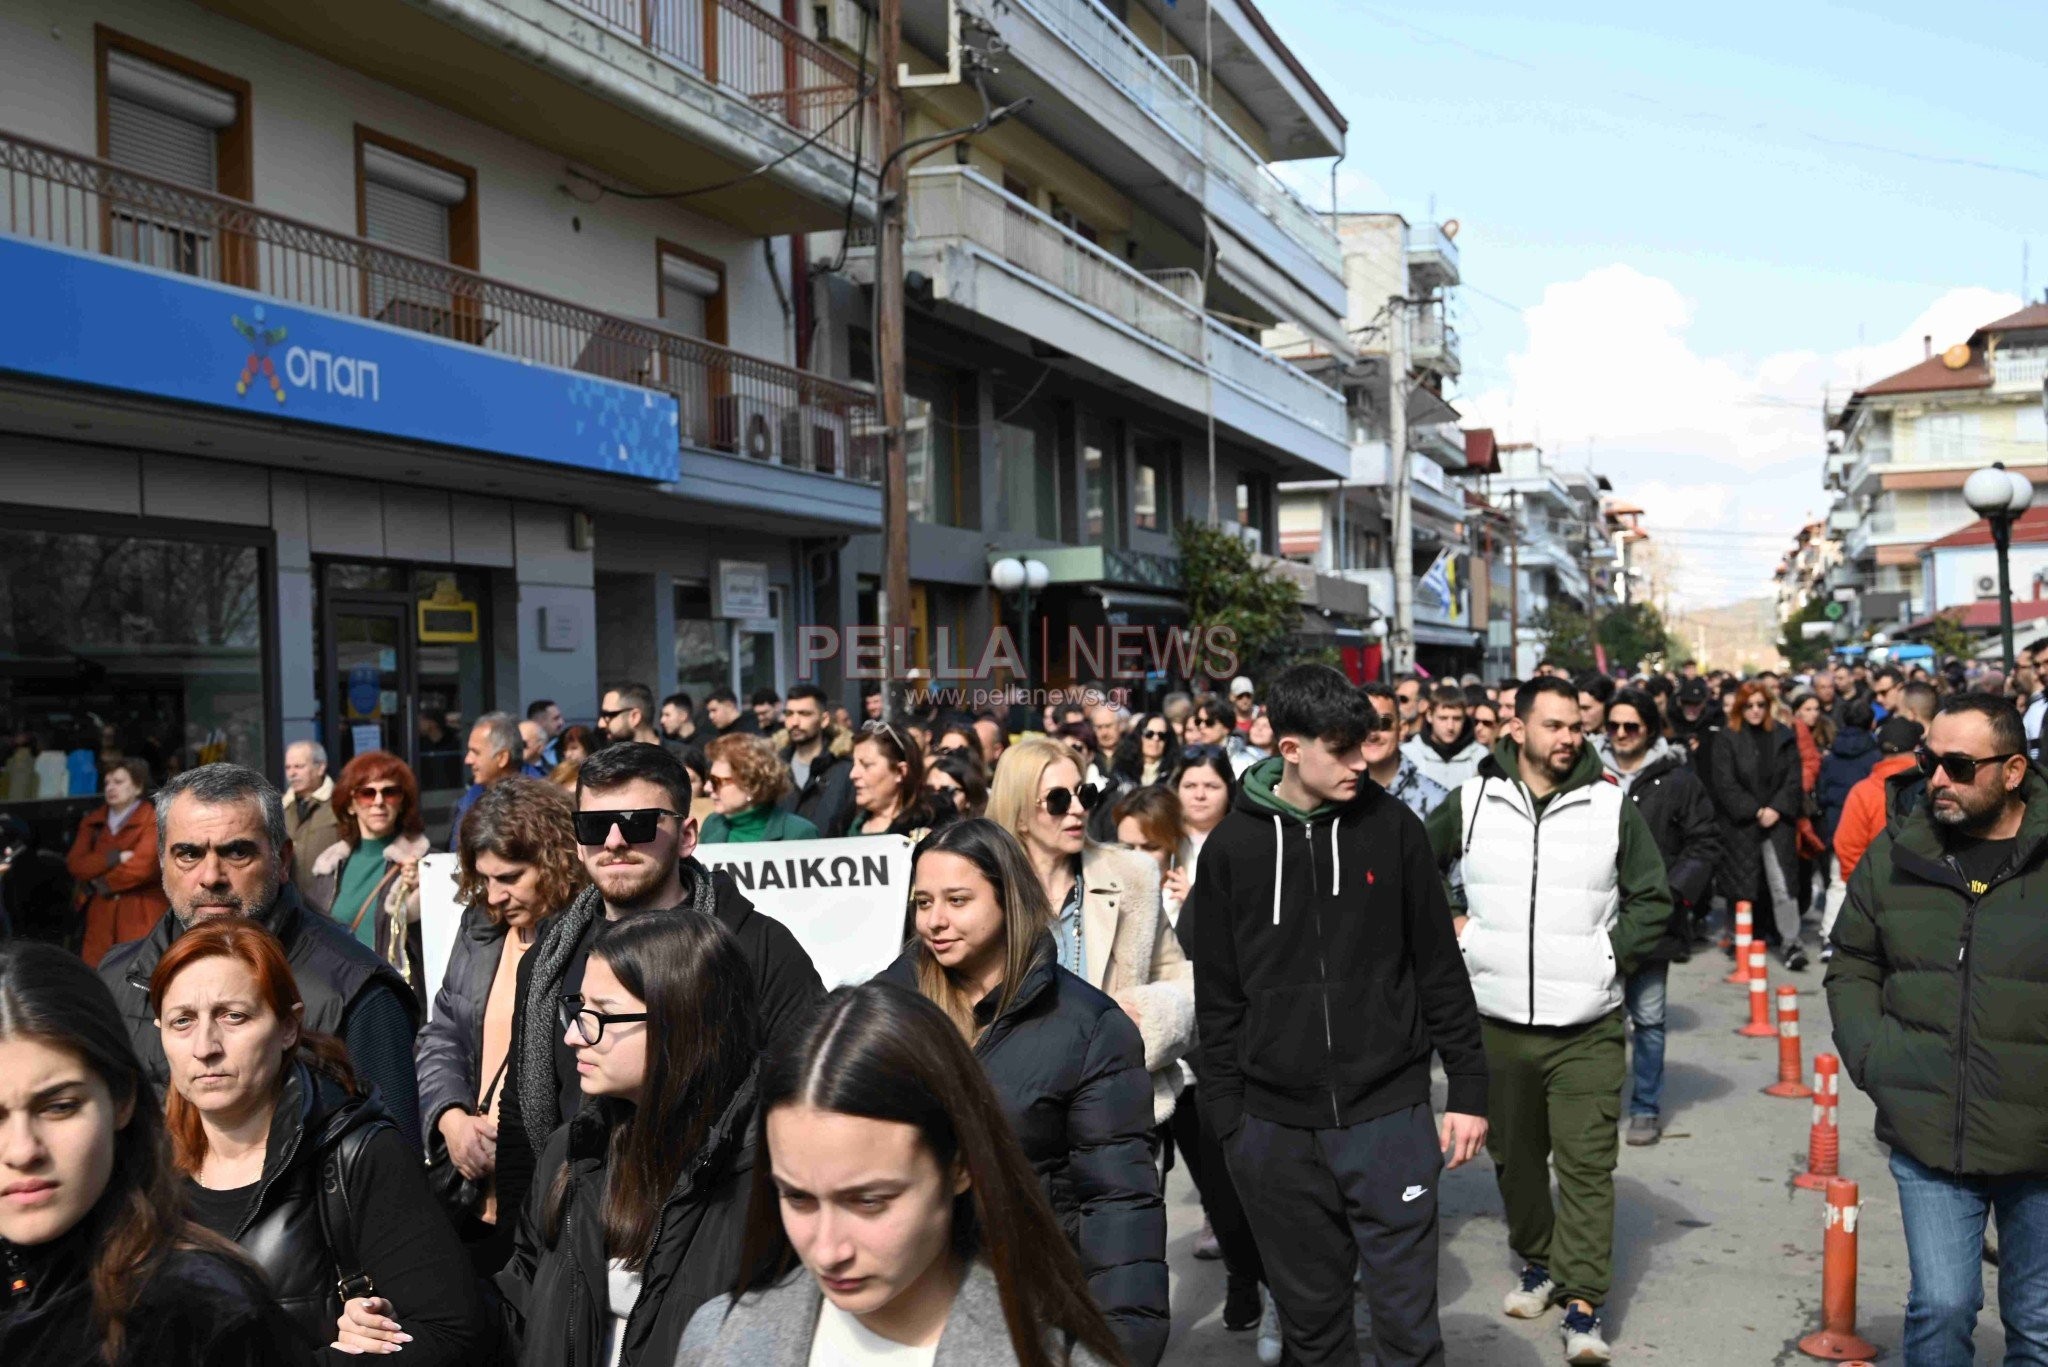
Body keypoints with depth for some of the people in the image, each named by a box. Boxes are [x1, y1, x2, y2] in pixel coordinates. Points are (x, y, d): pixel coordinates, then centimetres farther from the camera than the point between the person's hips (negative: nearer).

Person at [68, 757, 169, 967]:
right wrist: (115, 857, -12)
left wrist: (99, 884, -2)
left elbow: (141, 866, -14)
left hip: (140, 916, -5)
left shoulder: (153, 821, -3)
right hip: (101, 914, 5)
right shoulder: (93, 821, 15)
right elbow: (75, 864, 2)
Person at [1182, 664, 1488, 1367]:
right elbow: (1218, 1000, 3)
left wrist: (1469, 1088, 3)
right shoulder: (1233, 847, -2)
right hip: (1277, 1126, 1)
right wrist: (1227, 1121, 1)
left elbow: (1440, 967, 4)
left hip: (1390, 1114, 0)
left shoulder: (1391, 826, -2)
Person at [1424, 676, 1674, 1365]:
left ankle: (1583, 1306, 5)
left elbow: (1653, 899, 6)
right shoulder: (1470, 802, -1)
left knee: (1587, 1165, -3)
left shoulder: (1613, 807, -3)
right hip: (1497, 1021, 2)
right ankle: (1538, 1263, 36)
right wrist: (1449, 925, 4)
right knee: (1514, 1155, 15)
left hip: (1587, 1027, -2)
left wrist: (1612, 956, -4)